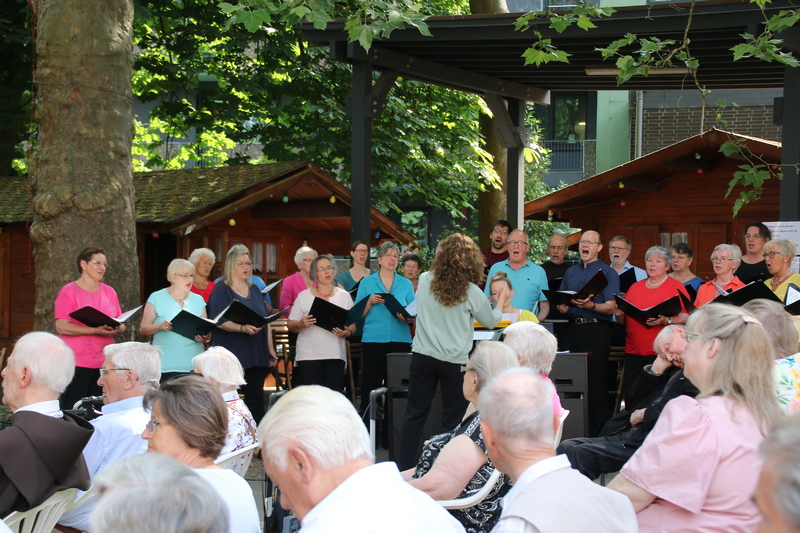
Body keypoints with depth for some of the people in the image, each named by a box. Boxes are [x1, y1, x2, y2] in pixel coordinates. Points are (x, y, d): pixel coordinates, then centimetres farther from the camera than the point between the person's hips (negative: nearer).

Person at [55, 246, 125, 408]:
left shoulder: (109, 292, 14)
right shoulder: (69, 291, -1)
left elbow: (121, 326, 16)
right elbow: (62, 327, -11)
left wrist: (117, 329, -9)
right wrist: (96, 330, -19)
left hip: (104, 362, 5)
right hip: (77, 363, -5)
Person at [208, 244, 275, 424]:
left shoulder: (254, 290, 16)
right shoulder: (221, 290, -2)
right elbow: (220, 322, -13)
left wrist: (270, 350, 16)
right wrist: (242, 328, -28)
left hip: (256, 356, 5)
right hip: (232, 355, -5)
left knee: (256, 401, 3)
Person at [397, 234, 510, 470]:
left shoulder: (424, 281, -1)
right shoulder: (471, 292, -9)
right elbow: (491, 321, 7)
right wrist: (501, 305, 29)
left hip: (423, 357, 3)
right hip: (454, 362, -2)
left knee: (414, 415, 9)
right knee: (453, 421, 6)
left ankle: (402, 469, 11)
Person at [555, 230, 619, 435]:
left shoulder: (607, 273, 3)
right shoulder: (570, 272, 19)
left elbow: (610, 308, -6)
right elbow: (560, 301, 24)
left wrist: (590, 305, -24)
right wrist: (562, 308, 0)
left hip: (596, 329, -5)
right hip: (572, 328, 5)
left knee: (595, 382, -6)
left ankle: (595, 432, -2)